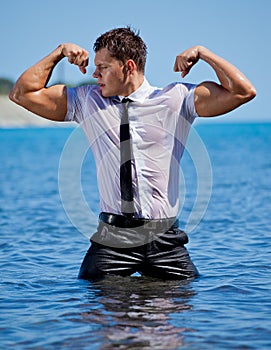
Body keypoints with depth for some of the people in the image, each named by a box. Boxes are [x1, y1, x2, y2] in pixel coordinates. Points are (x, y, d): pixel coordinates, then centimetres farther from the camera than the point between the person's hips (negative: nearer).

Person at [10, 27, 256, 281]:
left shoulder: (177, 98, 2)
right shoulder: (86, 101, 8)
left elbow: (243, 92, -1)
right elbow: (22, 94, 13)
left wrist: (202, 53, -4)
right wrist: (59, 53, 5)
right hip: (113, 236, 1)